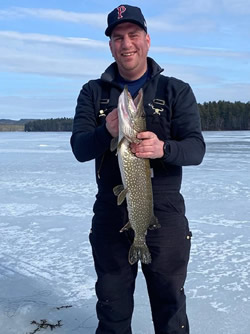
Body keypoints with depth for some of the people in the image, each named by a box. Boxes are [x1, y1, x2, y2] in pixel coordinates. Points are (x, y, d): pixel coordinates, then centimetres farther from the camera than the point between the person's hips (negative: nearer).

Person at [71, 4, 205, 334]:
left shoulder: (177, 91, 1)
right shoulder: (93, 92, 6)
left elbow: (196, 148, -9)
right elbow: (79, 149, -4)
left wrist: (163, 149, -31)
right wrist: (106, 132, -26)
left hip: (164, 211, -1)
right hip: (110, 213, 2)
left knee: (169, 301, 10)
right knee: (112, 302, 16)